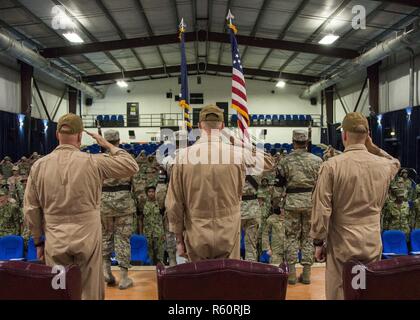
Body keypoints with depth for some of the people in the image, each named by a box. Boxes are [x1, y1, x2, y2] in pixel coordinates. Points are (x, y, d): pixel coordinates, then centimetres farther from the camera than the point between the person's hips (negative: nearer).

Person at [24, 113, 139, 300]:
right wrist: (108, 145, 6)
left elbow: (31, 209, 3)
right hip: (87, 238, -2)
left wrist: (38, 241, 14)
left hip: (54, 241, 2)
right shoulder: (93, 162, -10)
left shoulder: (39, 166, -2)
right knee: (89, 292, 11)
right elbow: (131, 166, -2)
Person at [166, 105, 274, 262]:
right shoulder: (238, 154, -9)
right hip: (228, 236, 0)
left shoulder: (184, 155, -7)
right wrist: (237, 141, 8)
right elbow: (268, 161, 12)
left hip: (197, 237, 1)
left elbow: (174, 203, -3)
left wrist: (179, 238, 8)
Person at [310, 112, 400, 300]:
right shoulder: (384, 165, 0)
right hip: (373, 244, 4)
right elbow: (396, 163, 27)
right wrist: (373, 147, 13)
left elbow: (322, 210, -13)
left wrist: (318, 242, -2)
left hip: (343, 245, -4)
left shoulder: (332, 166, -14)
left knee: (340, 294, 6)